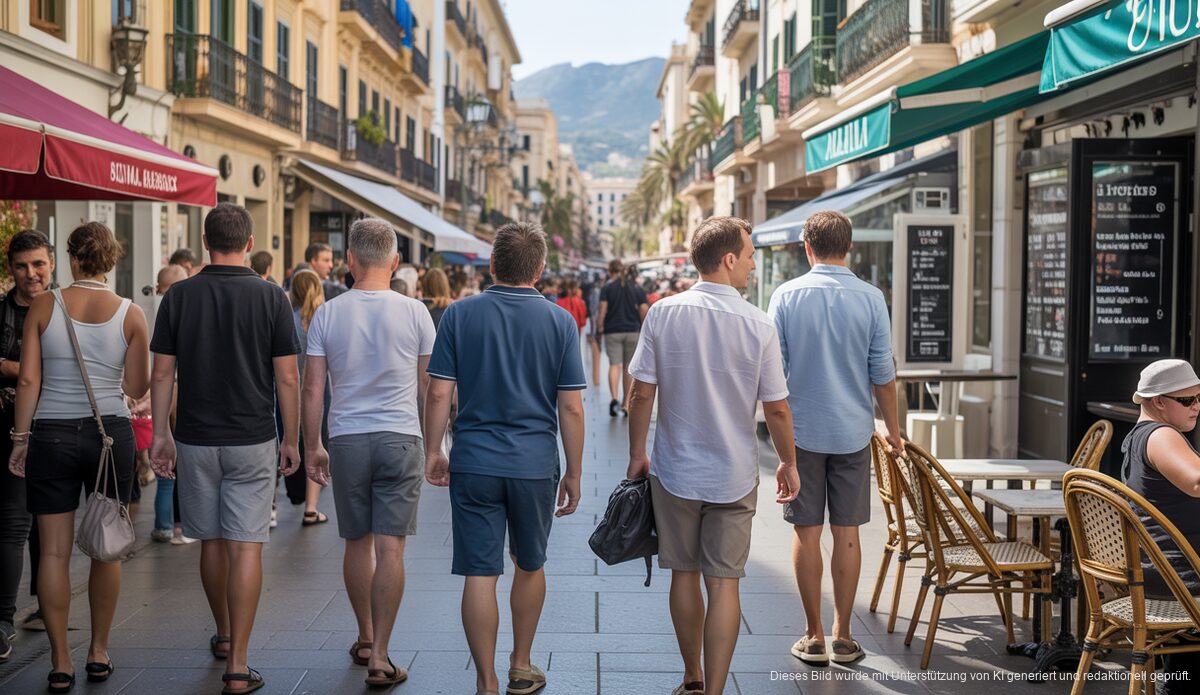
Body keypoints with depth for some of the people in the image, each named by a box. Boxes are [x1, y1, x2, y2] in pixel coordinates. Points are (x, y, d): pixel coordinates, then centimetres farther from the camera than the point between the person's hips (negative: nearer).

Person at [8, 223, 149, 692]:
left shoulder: (44, 306, -3)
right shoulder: (131, 314, -2)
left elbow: (29, 379, -4)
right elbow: (137, 389, 1)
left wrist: (21, 437, 4)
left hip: (51, 434, 0)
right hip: (111, 433, 1)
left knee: (55, 551, 6)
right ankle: (99, 652, 19)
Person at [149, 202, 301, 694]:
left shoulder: (180, 296, -1)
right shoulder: (270, 298, -6)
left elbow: (161, 374, 0)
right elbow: (287, 379, -6)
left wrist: (160, 434, 9)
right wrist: (291, 440, 3)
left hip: (196, 439, 2)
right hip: (252, 441, -2)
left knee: (211, 542, 17)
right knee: (246, 548, -1)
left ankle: (223, 635, 36)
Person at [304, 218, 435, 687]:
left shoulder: (327, 314, -1)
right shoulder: (414, 313, -2)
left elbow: (313, 389, 0)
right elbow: (429, 388, 4)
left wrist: (312, 447, 11)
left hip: (347, 440, 2)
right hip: (400, 438, -1)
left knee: (357, 544, 16)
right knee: (390, 548, -1)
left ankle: (366, 639, 31)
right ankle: (379, 657, -1)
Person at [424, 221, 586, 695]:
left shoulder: (460, 314, -2)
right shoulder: (559, 321, -3)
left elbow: (439, 393, -3)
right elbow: (571, 408, -3)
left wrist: (433, 451, 10)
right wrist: (574, 474, 5)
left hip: (474, 461, -1)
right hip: (535, 464, 1)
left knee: (480, 575, 3)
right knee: (530, 566, 19)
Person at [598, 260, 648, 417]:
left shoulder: (607, 288, -1)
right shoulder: (636, 288, 7)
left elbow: (603, 308, -11)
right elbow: (644, 310, 2)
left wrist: (600, 325, 1)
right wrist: (642, 327, 15)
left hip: (612, 331, -2)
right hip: (633, 331, 2)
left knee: (615, 364, -7)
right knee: (628, 367, 11)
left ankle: (615, 398, -29)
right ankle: (626, 403, 15)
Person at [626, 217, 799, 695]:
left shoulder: (663, 314, -7)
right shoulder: (758, 325, -10)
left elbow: (642, 395, -5)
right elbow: (776, 409, -5)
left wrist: (637, 455, 8)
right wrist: (788, 464, 10)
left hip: (675, 471, 1)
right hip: (734, 476, -1)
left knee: (684, 575, 15)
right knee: (723, 583, 5)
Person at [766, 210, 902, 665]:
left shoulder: (786, 295, -4)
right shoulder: (870, 298, -3)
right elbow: (883, 373, -1)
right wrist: (893, 429, 11)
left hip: (802, 429, -1)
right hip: (853, 431, 1)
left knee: (807, 533, 6)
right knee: (847, 533, 8)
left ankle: (814, 637, 12)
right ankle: (843, 637, 14)